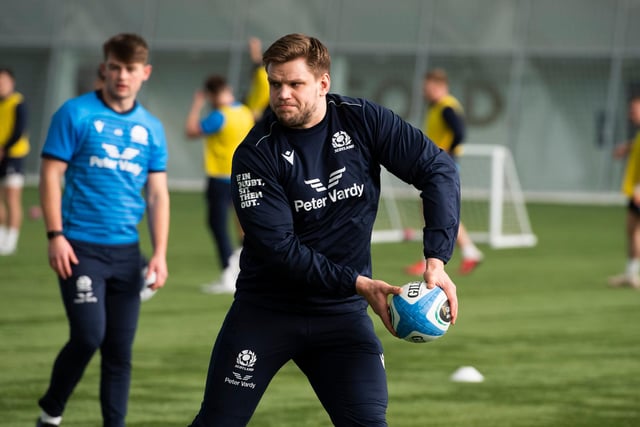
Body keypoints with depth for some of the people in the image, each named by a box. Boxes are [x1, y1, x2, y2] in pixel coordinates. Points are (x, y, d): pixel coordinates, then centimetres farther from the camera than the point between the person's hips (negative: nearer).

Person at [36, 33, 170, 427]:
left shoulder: (151, 128, 9)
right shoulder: (76, 114, -4)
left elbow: (157, 194, 10)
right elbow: (51, 175, -4)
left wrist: (160, 253, 2)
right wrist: (55, 236, -12)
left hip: (126, 251, 4)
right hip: (81, 246, -4)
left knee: (120, 349, 4)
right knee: (89, 335, -13)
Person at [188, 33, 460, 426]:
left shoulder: (363, 121, -7)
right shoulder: (256, 153, -13)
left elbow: (438, 169, -8)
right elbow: (277, 246, -19)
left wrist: (437, 259, -19)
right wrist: (358, 284, -24)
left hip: (341, 314, 1)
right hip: (266, 309, -1)